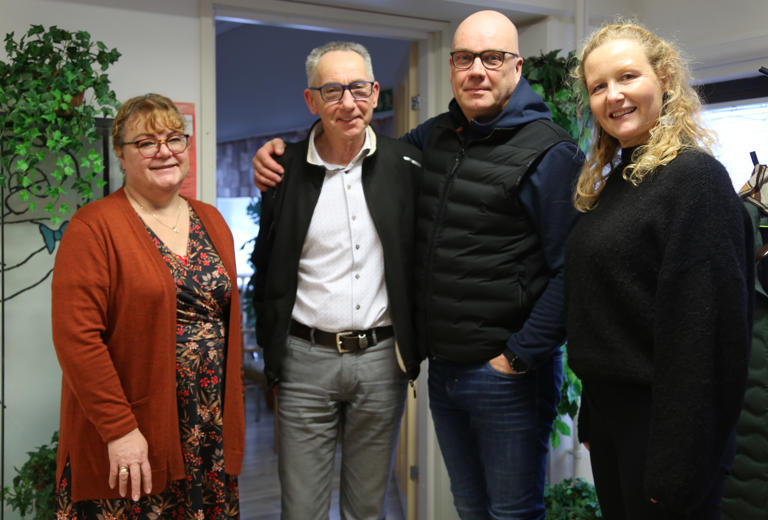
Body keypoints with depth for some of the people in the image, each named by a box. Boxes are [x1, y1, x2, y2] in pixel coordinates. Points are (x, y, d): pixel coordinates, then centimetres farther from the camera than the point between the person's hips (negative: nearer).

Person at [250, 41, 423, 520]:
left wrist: (415, 346, 2)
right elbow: (267, 270, 7)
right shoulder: (286, 168, -1)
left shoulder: (405, 164, 0)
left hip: (382, 358, 1)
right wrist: (272, 350, 5)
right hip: (307, 359, 0)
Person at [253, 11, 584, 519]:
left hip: (507, 377, -6)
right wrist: (282, 151, 8)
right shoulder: (437, 136, 8)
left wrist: (519, 358, -16)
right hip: (443, 369, 7)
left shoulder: (549, 151, -13)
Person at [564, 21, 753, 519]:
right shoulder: (610, 183, 9)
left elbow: (704, 333, -21)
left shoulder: (694, 177, -16)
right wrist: (590, 421, 15)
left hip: (660, 421, -8)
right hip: (608, 416, 8)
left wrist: (677, 469, -22)